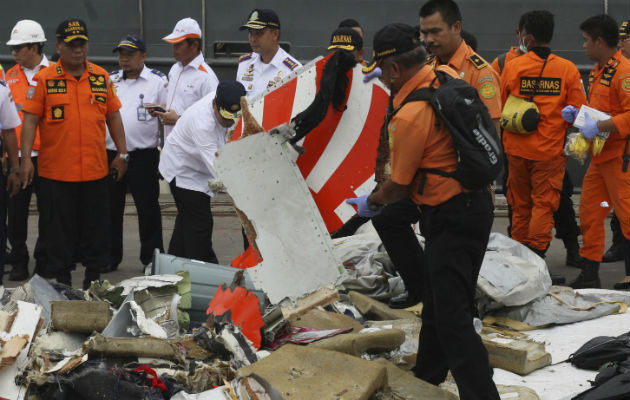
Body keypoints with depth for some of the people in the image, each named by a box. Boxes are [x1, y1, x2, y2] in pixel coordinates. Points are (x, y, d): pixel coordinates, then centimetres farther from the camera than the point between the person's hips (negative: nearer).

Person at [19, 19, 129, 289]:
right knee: (59, 228, 5)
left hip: (95, 169, 3)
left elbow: (113, 116, 13)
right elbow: (30, 119, -4)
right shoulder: (44, 79, -2)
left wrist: (122, 154, 9)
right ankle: (62, 281, 17)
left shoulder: (101, 77, 7)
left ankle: (93, 279, 21)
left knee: (96, 227, 9)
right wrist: (26, 159, -11)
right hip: (56, 171, -3)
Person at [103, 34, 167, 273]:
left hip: (143, 155, -4)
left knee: (148, 208, 1)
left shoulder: (158, 81, 1)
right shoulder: (109, 80, 13)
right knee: (111, 208, 9)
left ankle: (151, 256, 10)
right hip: (110, 153, 4)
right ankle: (111, 256, 18)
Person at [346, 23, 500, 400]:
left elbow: (399, 186, -12)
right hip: (477, 202, 10)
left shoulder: (409, 117, -23)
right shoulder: (447, 75, 0)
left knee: (452, 316, -7)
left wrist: (370, 202, 9)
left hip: (452, 218, -10)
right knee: (437, 299, 23)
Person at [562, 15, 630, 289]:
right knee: (589, 212, 12)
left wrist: (599, 126, -24)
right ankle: (589, 275, 20)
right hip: (599, 155, 10)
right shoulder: (597, 71, 16)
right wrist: (577, 114, 9)